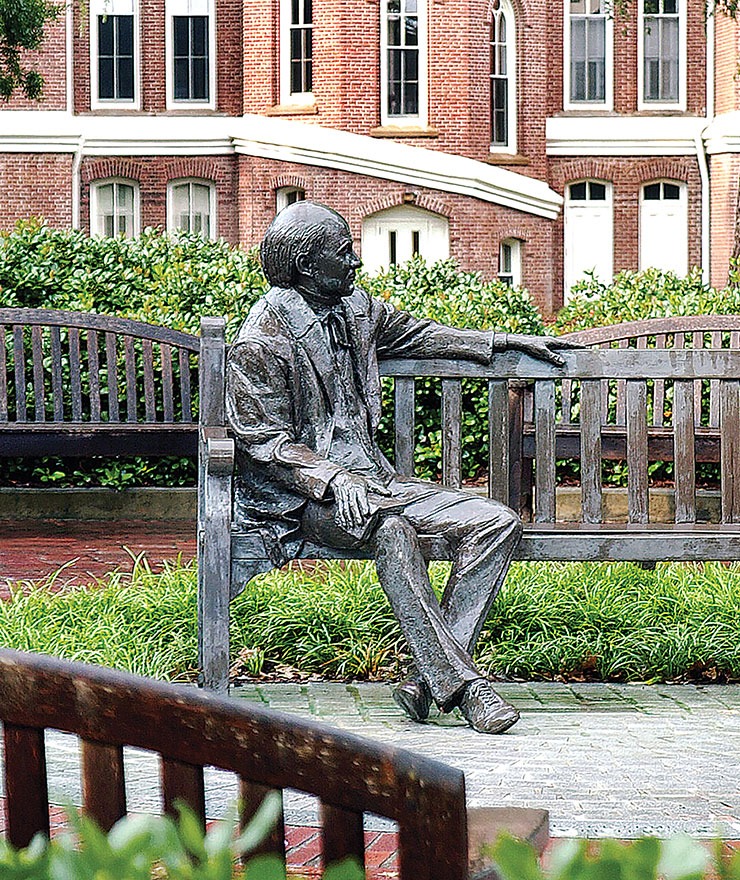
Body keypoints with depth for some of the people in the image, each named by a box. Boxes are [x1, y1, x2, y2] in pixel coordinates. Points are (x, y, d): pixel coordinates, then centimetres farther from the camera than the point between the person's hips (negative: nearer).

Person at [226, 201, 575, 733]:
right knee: (392, 529, -39)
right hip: (306, 497, -8)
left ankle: (429, 678, -21)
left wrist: (507, 343, 33)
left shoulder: (356, 309, 13)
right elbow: (264, 444, -12)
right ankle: (461, 683, -36)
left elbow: (417, 334, 31)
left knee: (497, 522, -12)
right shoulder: (260, 345, -9)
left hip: (371, 477, 8)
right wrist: (332, 479, -26)